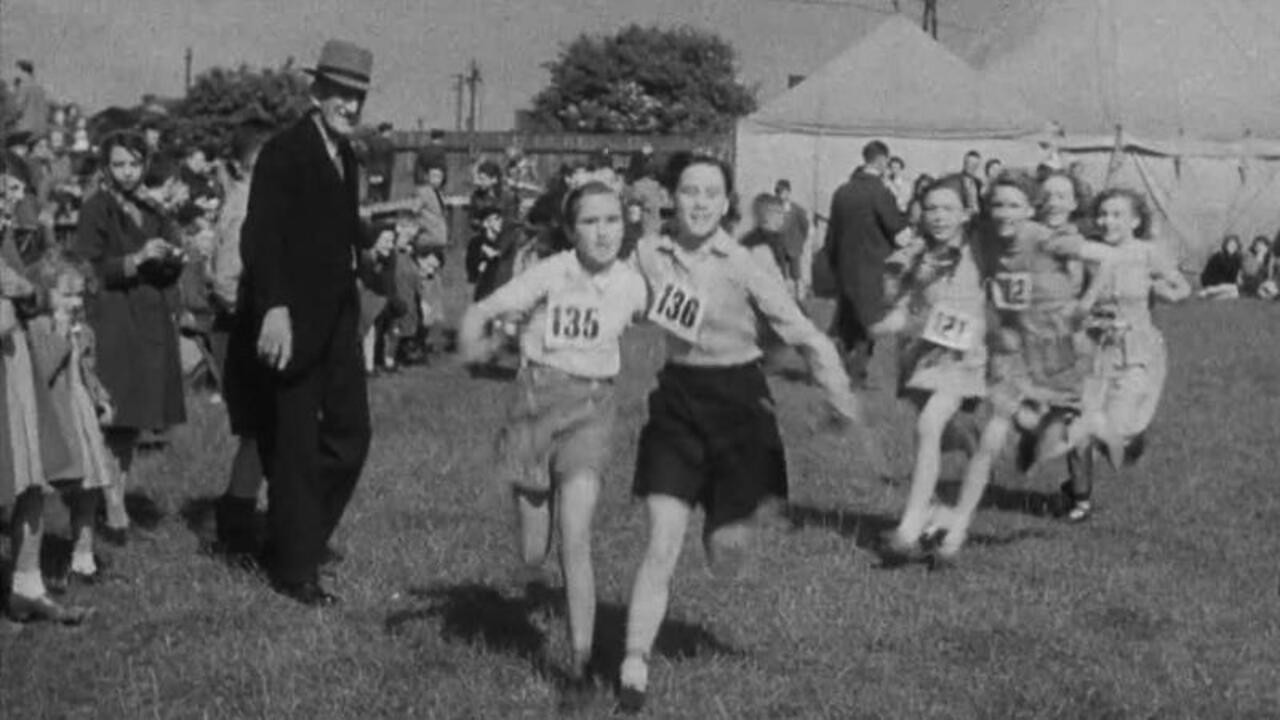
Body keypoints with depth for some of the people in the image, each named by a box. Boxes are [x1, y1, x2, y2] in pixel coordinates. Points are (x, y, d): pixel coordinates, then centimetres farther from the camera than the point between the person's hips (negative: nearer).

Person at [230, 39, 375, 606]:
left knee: (350, 432, 9)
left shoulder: (345, 157, 12)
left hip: (336, 319, 8)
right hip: (290, 321, -8)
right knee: (295, 445, 0)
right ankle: (293, 570, 11)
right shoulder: (283, 153, -13)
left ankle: (305, 533, 26)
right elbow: (261, 236, -23)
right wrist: (274, 308, -32)